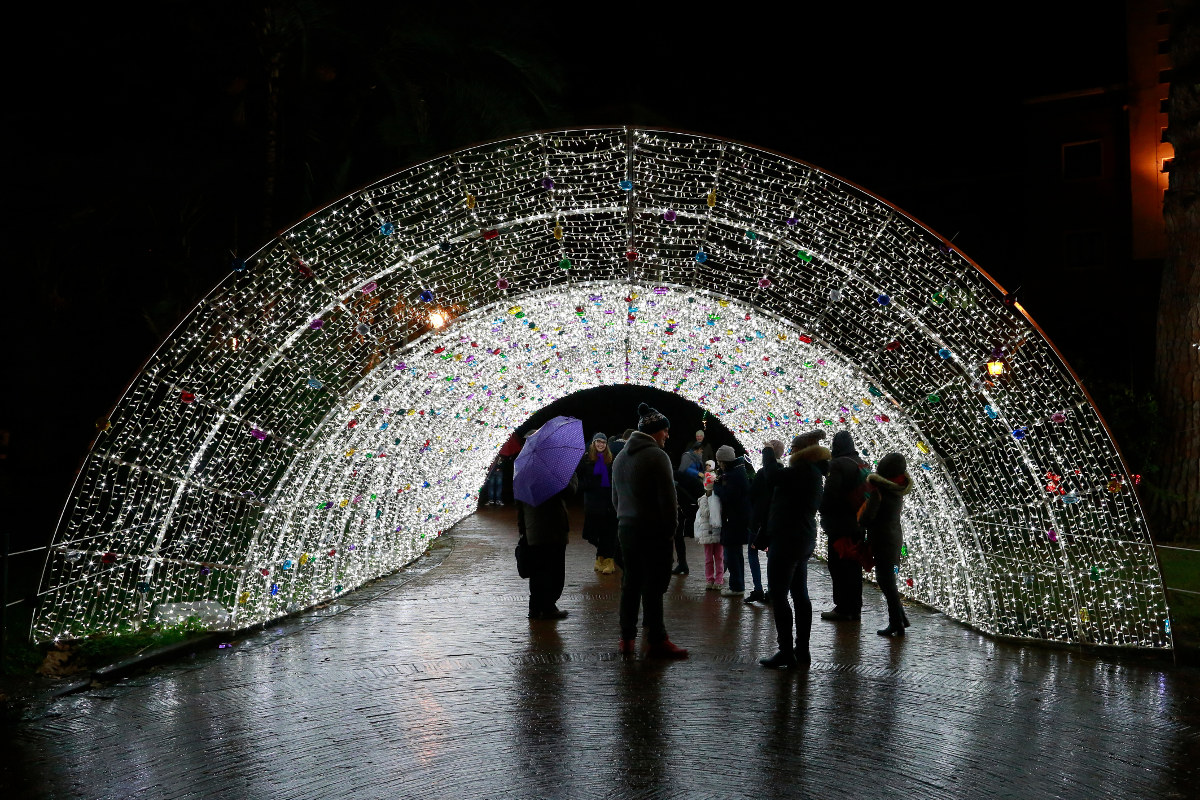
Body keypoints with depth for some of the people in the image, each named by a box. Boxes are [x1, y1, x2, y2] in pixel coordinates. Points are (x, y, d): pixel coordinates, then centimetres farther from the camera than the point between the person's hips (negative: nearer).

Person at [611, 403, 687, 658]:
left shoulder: (620, 456, 14)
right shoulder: (656, 455, -14)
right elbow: (668, 497, -16)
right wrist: (671, 526, -6)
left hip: (625, 529, 8)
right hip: (653, 531, -8)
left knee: (630, 584, 14)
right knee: (653, 586, -1)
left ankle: (627, 638, 20)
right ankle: (656, 641, 6)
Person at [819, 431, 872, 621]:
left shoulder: (838, 464, -12)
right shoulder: (864, 465, 15)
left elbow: (830, 493, -19)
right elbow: (867, 493, 18)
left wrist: (824, 514, -4)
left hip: (840, 525, -8)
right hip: (858, 525, 8)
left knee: (839, 565, -3)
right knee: (854, 566, 13)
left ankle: (843, 608, -1)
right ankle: (855, 609, 19)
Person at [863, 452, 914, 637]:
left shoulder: (879, 490, -20)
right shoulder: (898, 490, 5)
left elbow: (868, 516, -22)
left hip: (883, 540, -8)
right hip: (895, 537, 8)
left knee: (886, 582, 1)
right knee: (887, 580, 19)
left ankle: (897, 624, 7)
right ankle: (900, 619, 25)